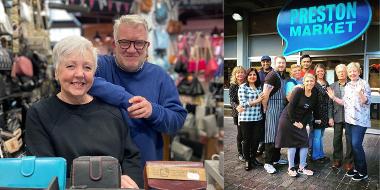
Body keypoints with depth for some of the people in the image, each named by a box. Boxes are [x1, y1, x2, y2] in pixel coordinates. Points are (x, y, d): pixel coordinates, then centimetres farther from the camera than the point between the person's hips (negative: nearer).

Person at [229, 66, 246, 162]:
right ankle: (240, 153, 19)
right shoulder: (233, 86, -1)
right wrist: (236, 106, -28)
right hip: (238, 113, -1)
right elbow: (232, 101, -8)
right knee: (241, 133, 3)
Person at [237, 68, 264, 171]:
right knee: (247, 140, 7)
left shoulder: (259, 87, 10)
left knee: (256, 139, 10)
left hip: (258, 118, 5)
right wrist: (256, 101, -19)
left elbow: (262, 100, 11)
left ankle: (253, 158, 29)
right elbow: (243, 103, -13)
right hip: (246, 118, -4)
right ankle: (247, 160, 21)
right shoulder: (243, 87, -6)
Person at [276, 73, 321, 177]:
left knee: (305, 142, 0)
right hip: (288, 119, -5)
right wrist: (294, 122, -14)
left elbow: (309, 111, 9)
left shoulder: (314, 95, 1)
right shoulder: (298, 91, -16)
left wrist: (303, 123, 4)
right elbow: (290, 107, -18)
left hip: (300, 122, 6)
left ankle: (302, 168, 13)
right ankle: (291, 168, 10)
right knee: (292, 143, -2)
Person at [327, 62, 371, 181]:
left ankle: (363, 172, 4)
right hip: (349, 119, 7)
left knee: (356, 144, -9)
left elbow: (367, 102, -14)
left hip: (360, 120, -7)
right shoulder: (347, 86, 12)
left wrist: (361, 94, -32)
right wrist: (333, 97, 4)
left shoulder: (364, 84, -7)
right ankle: (357, 168, 23)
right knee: (353, 144, 11)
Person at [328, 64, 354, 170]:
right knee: (336, 140, 9)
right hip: (337, 117, 2)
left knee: (350, 140, 5)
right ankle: (337, 160, 23)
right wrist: (330, 117, -1)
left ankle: (349, 162, 17)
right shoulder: (332, 86, 5)